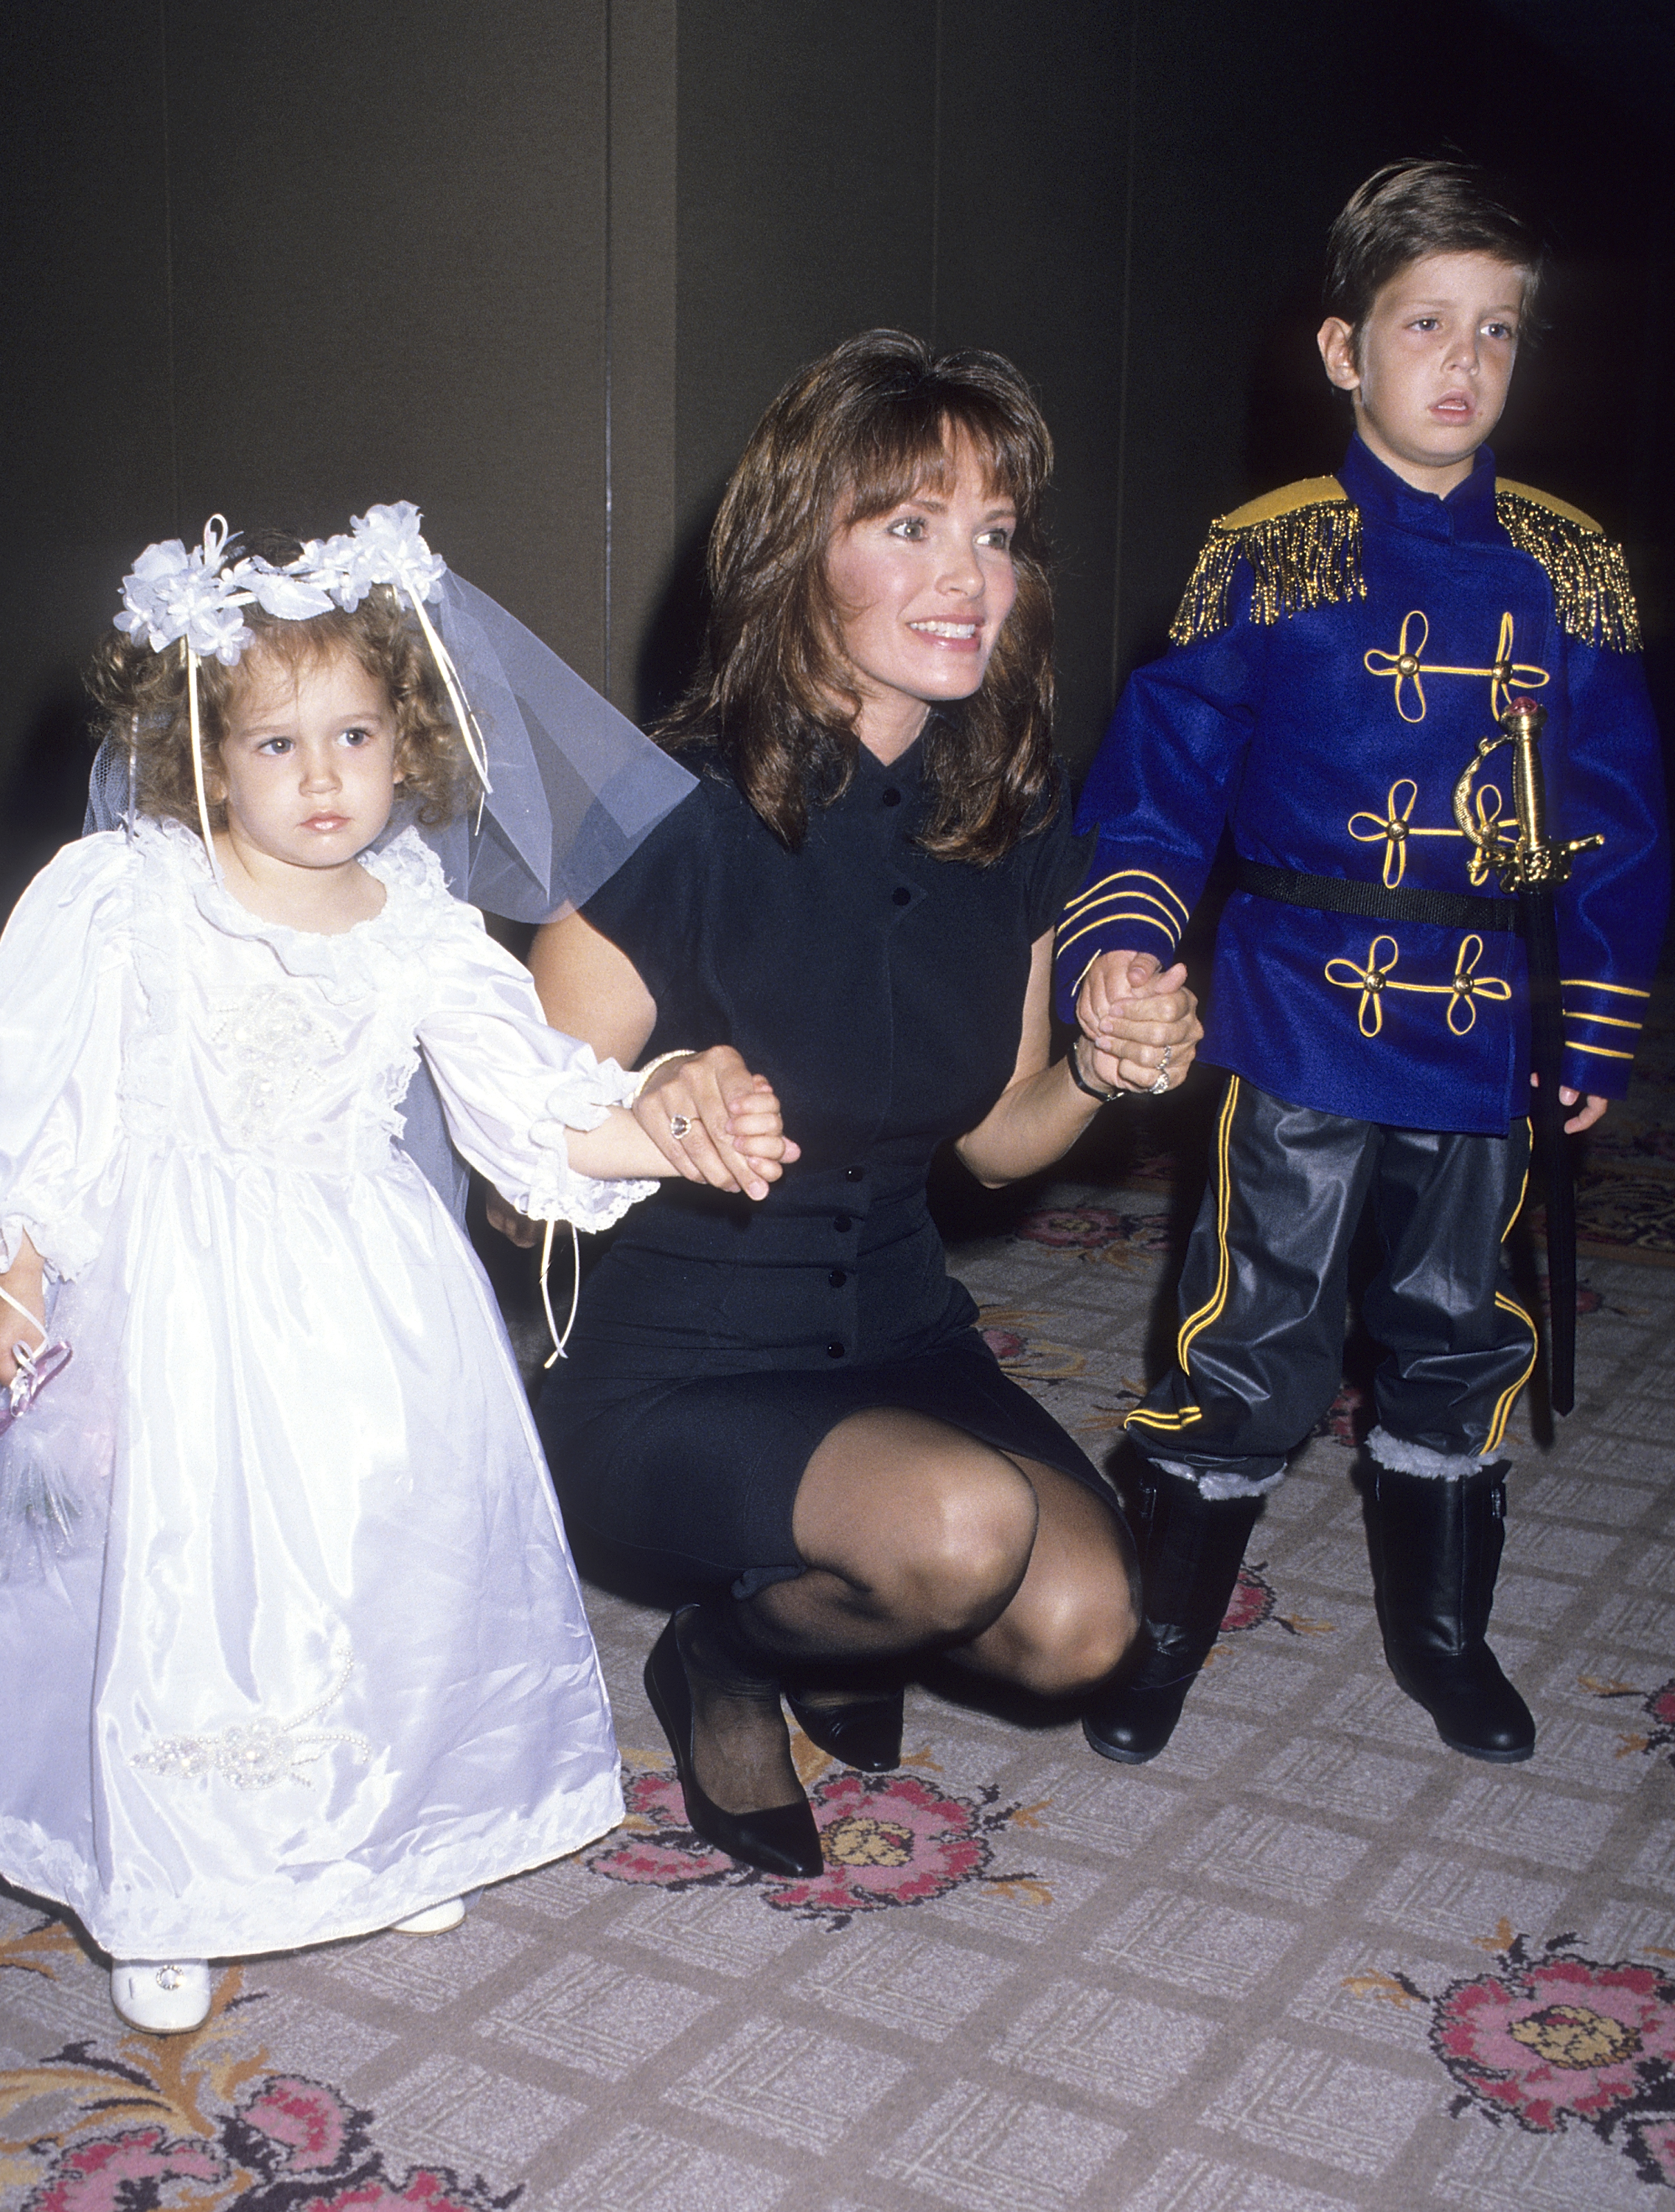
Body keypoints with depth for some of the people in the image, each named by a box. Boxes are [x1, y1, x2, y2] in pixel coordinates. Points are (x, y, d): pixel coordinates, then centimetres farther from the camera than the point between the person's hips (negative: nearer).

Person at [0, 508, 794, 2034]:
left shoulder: (423, 935, -1)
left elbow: (536, 1099, -1)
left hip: (368, 1304, 2)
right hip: (169, 1294, -2)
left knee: (378, 1553, 8)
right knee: (173, 1572, 3)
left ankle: (388, 1835, 34)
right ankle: (165, 1892, 26)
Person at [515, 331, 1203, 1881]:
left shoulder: (1013, 819, -2)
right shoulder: (678, 818, -20)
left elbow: (993, 1137, 9)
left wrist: (1104, 1071, -11)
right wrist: (653, 1119, -38)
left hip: (900, 1338, 5)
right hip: (666, 1376, -5)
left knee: (1079, 1621, -18)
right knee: (969, 1520, -31)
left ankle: (828, 1628, 18)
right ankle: (726, 1663, 5)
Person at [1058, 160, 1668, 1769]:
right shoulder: (1266, 558, -5)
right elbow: (1160, 774, -7)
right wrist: (1115, 941, -22)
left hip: (1486, 1039, 4)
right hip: (1297, 1031, -3)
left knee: (1461, 1335, 16)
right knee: (1254, 1340, 4)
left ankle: (1441, 1629, 37)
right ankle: (1161, 1627, 24)